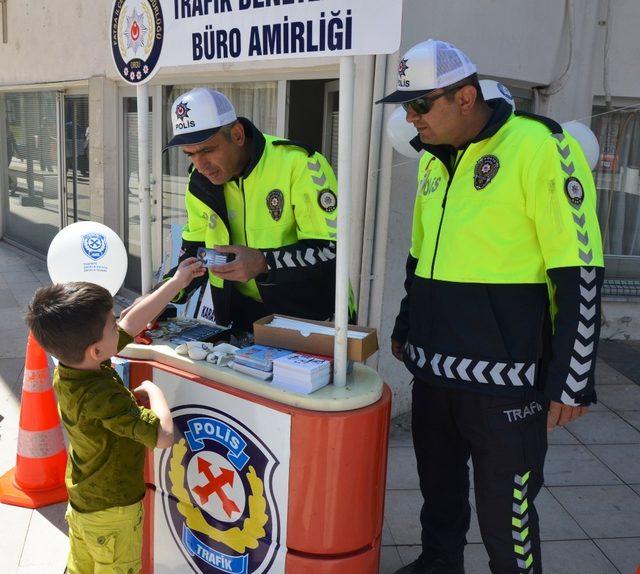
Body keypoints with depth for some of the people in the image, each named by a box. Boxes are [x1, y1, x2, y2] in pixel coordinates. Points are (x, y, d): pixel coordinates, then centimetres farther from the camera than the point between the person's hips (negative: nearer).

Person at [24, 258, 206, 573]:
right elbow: (164, 435, -37)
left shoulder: (67, 369, -11)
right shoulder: (102, 396, -37)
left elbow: (131, 323, -4)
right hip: (112, 513, -7)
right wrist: (153, 391, -19)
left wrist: (178, 281, 0)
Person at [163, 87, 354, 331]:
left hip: (310, 314, -5)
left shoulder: (299, 164, -17)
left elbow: (334, 250, -19)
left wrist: (264, 262, -29)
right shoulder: (200, 181, 3)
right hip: (243, 317, 6)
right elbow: (195, 249, 15)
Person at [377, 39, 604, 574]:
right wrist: (406, 328, 24)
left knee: (505, 514, 6)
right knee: (439, 485, 21)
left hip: (504, 380, -7)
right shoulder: (434, 160, 10)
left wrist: (571, 381, -14)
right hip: (433, 369, 7)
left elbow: (580, 276, -15)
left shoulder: (541, 149, -13)